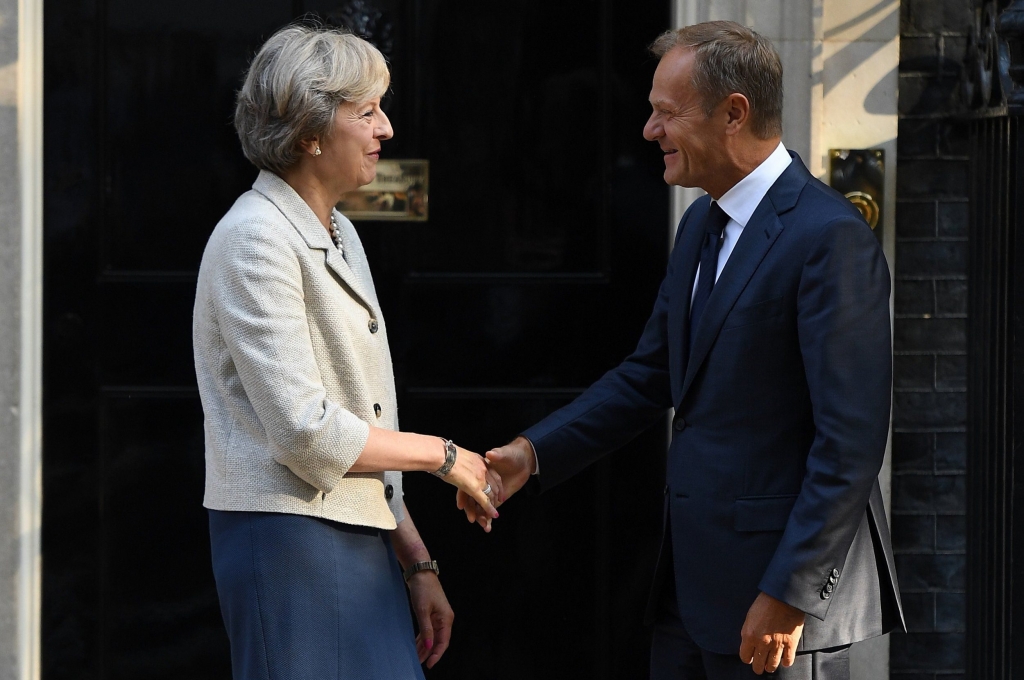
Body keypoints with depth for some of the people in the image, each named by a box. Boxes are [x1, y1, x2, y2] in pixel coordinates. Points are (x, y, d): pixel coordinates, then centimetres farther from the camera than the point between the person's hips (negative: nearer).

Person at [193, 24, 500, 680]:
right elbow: (306, 431, -18)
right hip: (290, 538, -8)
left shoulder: (338, 233, 15)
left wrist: (417, 563, 14)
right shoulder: (257, 240, -13)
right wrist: (443, 454, -7)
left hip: (361, 538, 8)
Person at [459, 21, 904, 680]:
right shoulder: (703, 226, 12)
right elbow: (650, 374, 20)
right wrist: (533, 453, 8)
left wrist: (788, 596, -21)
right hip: (693, 580, 9)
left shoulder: (829, 237, -17)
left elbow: (851, 438, -20)